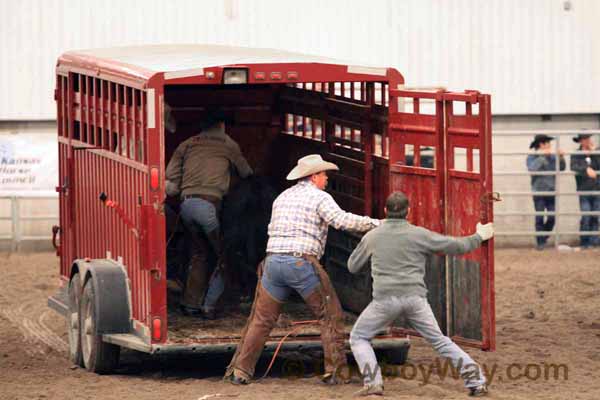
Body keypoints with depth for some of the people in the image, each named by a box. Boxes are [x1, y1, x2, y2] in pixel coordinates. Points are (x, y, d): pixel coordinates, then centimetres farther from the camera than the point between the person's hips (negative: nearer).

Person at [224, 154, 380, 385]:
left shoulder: (282, 197, 21)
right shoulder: (319, 197, 0)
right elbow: (342, 220, -14)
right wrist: (374, 224, -10)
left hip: (273, 261, 6)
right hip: (302, 263, -6)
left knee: (261, 320, 11)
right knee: (331, 317, 6)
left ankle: (239, 371, 6)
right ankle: (334, 371, 1)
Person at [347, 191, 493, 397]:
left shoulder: (372, 236, 7)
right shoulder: (419, 235, 3)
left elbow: (352, 266, 20)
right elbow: (457, 246, 5)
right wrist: (479, 236, 24)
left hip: (385, 298, -1)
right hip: (415, 297, 1)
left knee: (358, 338, 16)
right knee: (439, 341, 12)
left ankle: (373, 382, -2)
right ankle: (475, 380, 5)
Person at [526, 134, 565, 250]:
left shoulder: (552, 157, 7)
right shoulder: (532, 157, -3)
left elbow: (561, 168, 4)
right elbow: (532, 168, -20)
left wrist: (561, 158, -12)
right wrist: (542, 156, -22)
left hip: (551, 192, 4)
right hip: (539, 192, -3)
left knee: (552, 217, 1)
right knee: (540, 218, -1)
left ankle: (544, 237, 24)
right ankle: (540, 242, 7)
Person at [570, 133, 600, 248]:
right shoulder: (576, 155, -1)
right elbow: (574, 167, -19)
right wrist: (586, 169, -32)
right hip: (584, 191, -2)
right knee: (585, 217, -7)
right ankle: (584, 242, 2)